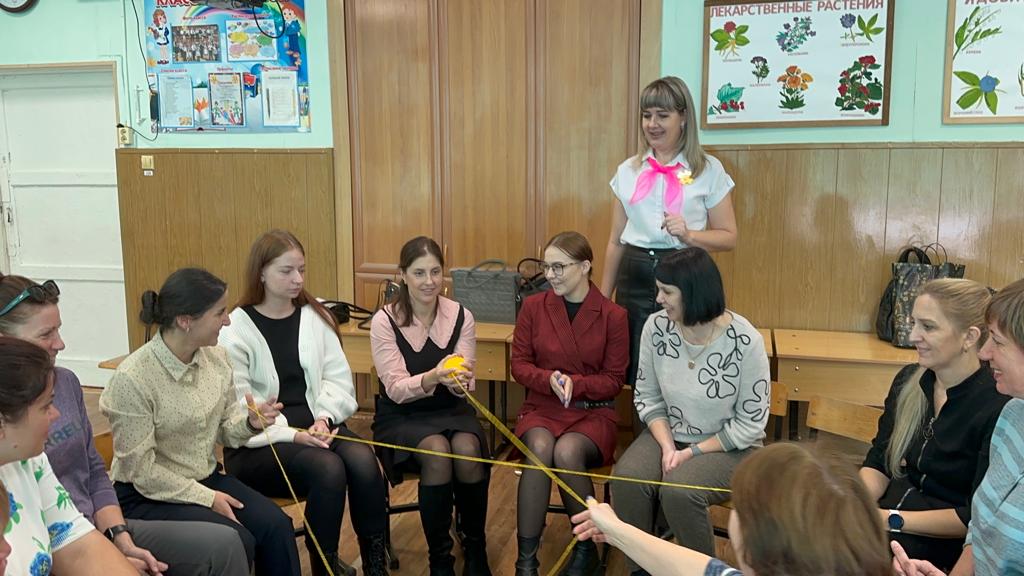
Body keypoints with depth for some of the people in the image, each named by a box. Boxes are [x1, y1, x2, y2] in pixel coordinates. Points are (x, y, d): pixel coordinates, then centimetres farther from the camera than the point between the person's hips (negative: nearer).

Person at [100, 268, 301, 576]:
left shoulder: (216, 356, -5)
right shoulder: (132, 378, -22)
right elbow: (140, 469, -17)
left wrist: (250, 422, -16)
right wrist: (207, 499, -16)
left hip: (207, 477, 6)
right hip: (147, 496, -5)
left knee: (276, 525, -18)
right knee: (236, 542, -25)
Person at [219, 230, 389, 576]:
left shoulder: (315, 316, 10)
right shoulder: (235, 329, -5)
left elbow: (338, 379, 6)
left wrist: (324, 418, -14)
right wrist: (290, 434, -22)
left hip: (315, 426, 4)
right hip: (258, 442, -4)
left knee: (363, 461, -27)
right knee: (328, 469, -31)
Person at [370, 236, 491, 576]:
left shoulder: (461, 317, -3)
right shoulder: (384, 322, -10)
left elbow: (465, 385, -4)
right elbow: (397, 390, -15)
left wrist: (458, 381, -30)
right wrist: (433, 377, -36)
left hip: (451, 410, 2)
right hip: (401, 415, -2)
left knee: (467, 449, -29)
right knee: (436, 451, -32)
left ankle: (475, 548, -6)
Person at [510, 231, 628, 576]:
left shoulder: (613, 315, -4)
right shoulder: (533, 307, 2)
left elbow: (614, 380, -1)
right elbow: (519, 365, 4)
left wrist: (575, 384, -19)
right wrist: (549, 379, -16)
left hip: (593, 412, -1)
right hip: (542, 408, 2)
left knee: (567, 452, -33)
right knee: (539, 449, -32)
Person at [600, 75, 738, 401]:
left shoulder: (709, 170, 0)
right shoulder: (628, 171, 9)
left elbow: (729, 237, 2)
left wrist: (688, 234, -17)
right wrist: (603, 297, 14)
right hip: (634, 278, 3)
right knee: (637, 374, 7)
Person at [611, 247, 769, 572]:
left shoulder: (746, 341, -21)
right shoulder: (656, 326, -9)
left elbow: (750, 423, -14)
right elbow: (647, 397, 0)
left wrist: (692, 452, -16)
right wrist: (667, 446, -14)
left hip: (729, 446, -4)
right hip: (670, 435, 4)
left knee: (678, 492, -30)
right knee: (626, 481, -24)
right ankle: (640, 568, 0)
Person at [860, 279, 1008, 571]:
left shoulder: (999, 409, -16)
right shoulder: (908, 381, 5)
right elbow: (878, 462, 8)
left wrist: (892, 520, -19)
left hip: (947, 544, -6)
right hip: (889, 506, 6)